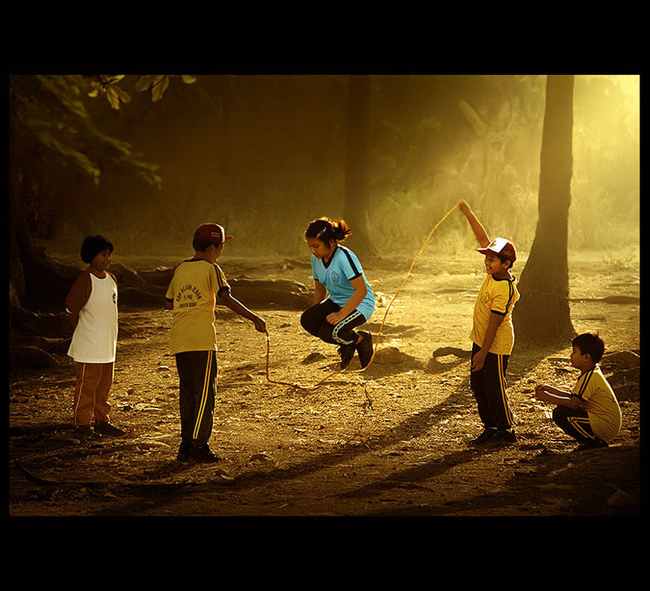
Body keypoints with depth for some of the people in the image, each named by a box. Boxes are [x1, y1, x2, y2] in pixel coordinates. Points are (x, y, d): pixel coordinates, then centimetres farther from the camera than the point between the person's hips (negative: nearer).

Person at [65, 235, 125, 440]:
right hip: (89, 348, -7)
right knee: (87, 385, -1)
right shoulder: (85, 280, -14)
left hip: (108, 346, 7)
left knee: (105, 384, 14)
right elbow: (71, 308, -11)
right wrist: (84, 329, 0)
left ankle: (102, 421, 25)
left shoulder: (111, 279, 9)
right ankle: (81, 425, 7)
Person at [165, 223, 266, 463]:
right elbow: (226, 298, -13)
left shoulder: (179, 269, 16)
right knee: (204, 393, -2)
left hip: (179, 340, 6)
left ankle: (187, 444, 12)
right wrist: (255, 319, -12)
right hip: (201, 339, -6)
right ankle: (198, 445, -5)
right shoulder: (210, 269, -2)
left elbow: (169, 303, 23)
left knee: (188, 393, 12)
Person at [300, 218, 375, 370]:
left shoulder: (344, 257, -25)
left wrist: (341, 314, -32)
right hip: (336, 301, 8)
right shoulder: (316, 258, -1)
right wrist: (314, 313, 2)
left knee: (328, 333, -29)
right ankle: (347, 344, 2)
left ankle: (361, 339, 3)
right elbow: (320, 290, 14)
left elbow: (362, 290, -28)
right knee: (306, 320, -19)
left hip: (360, 304, -8)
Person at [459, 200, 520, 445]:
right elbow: (483, 238, 6)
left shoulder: (504, 290, -26)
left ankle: (506, 431, 13)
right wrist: (468, 213, 4)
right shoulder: (496, 271, -2)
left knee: (495, 389, 0)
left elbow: (494, 324, -24)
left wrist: (483, 353, -21)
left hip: (496, 346, -9)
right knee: (478, 386, 14)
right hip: (480, 341, 9)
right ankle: (491, 427, 25)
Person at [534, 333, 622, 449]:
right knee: (562, 408, 17)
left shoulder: (589, 377, -19)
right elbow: (573, 395, 17)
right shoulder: (593, 373, 14)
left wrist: (548, 397, -13)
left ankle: (593, 441, -8)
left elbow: (574, 403, -22)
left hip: (605, 427, -10)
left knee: (559, 413, -19)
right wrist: (549, 388, 12)